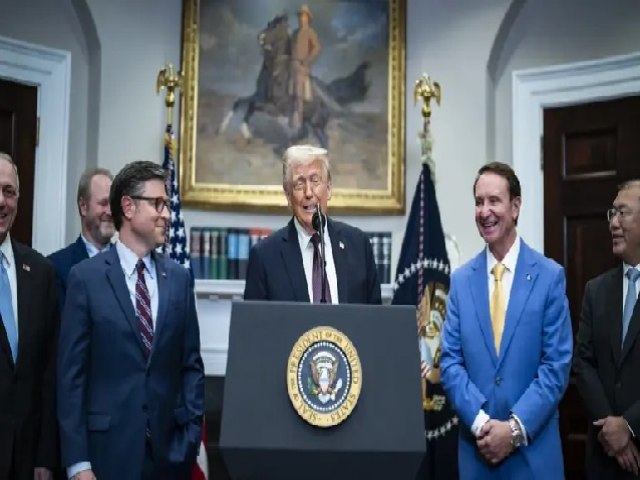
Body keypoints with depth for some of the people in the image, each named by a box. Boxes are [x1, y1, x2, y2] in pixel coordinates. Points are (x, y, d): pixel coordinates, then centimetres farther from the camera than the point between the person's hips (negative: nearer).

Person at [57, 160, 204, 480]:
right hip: (108, 446, -3)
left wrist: (191, 434, 1)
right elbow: (71, 372, -5)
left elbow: (191, 364, 9)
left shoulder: (179, 278, 6)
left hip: (169, 446, 3)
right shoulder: (85, 277, -4)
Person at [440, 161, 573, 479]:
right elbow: (450, 362, 1)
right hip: (476, 446, 2)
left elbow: (557, 365, -6)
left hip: (534, 449, -2)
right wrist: (480, 421, -12)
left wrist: (516, 428, -13)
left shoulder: (550, 276, -3)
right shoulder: (461, 280, 4)